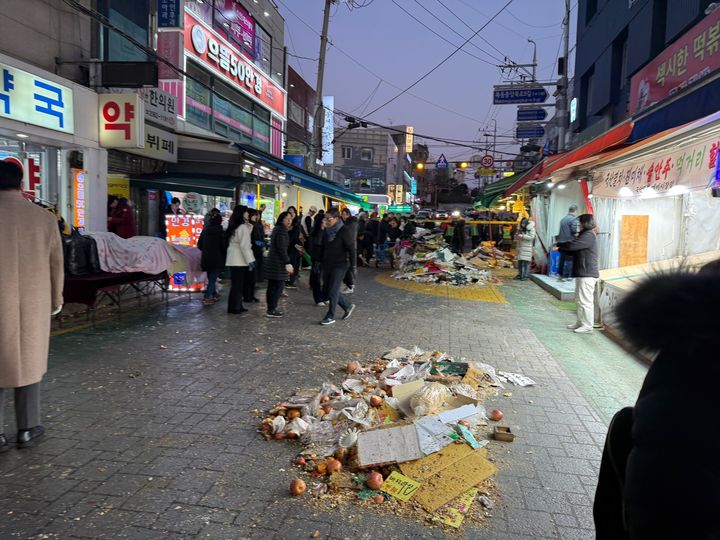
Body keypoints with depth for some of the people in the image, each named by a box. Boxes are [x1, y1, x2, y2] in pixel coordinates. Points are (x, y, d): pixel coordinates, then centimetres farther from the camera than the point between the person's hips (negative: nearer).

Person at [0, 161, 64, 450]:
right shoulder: (44, 217, -3)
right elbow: (56, 264, 3)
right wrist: (56, 299, 16)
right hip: (32, 303, 1)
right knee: (28, 362, 13)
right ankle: (28, 429, 19)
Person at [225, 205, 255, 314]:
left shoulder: (233, 227, 13)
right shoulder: (243, 227, -13)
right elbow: (244, 246, -18)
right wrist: (250, 260, -16)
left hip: (232, 260, 8)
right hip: (240, 260, -8)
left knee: (236, 284, 12)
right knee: (238, 284, -1)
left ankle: (236, 306, 17)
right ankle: (235, 307, 3)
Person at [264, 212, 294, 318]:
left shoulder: (277, 229, 17)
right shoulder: (282, 230, -13)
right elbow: (281, 248, -20)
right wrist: (287, 263, -21)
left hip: (271, 261, 10)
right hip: (278, 262, -10)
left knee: (272, 286, 13)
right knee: (278, 286, -6)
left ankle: (271, 308, 20)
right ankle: (272, 310, -4)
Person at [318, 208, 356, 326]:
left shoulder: (344, 231, -14)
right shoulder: (326, 231, 7)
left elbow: (352, 249, -13)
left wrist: (353, 265, -14)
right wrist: (319, 261, 13)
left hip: (340, 265, -7)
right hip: (327, 265, 8)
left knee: (333, 291, -5)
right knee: (327, 290, 10)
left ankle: (331, 316, 9)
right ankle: (348, 306, 27)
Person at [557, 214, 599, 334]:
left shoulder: (589, 235, -15)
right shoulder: (585, 235, 19)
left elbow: (572, 245, -23)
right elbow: (574, 251, 19)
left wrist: (558, 245, -7)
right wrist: (560, 249, 8)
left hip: (587, 274, -11)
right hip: (582, 273, 11)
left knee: (585, 300, -6)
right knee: (579, 299, 16)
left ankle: (587, 326, -1)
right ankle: (580, 322, 25)